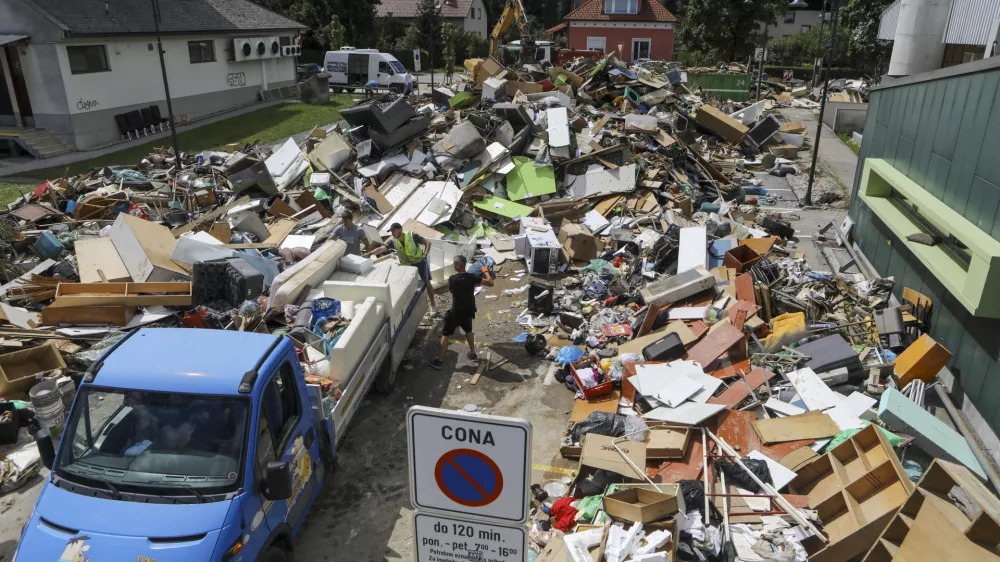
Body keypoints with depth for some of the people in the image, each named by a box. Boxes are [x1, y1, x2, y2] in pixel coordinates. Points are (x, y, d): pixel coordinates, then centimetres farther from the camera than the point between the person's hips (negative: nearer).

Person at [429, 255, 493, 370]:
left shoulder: (452, 279, -15)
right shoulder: (471, 277, -12)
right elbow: (490, 283, -13)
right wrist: (486, 271, 3)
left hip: (456, 311, -3)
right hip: (468, 310, 3)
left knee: (445, 335, 6)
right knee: (468, 331, 29)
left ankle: (440, 361, 6)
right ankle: (473, 354, 39)